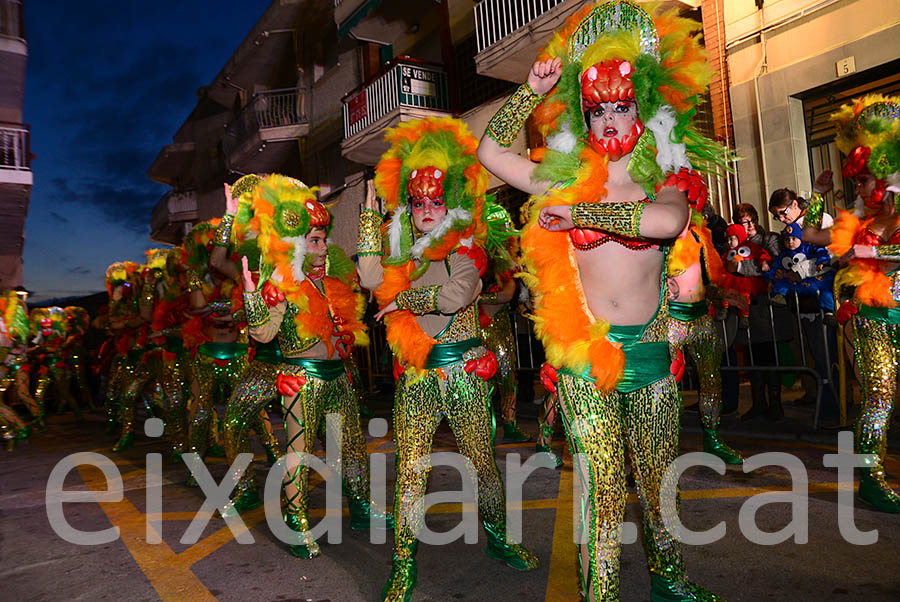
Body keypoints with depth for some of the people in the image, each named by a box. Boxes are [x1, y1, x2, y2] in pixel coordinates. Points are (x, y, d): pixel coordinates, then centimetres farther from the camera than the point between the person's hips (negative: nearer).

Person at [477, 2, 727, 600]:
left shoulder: (666, 183, 4)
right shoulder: (567, 183, 6)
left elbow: (666, 221, -20)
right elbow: (490, 152, 8)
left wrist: (579, 213, -13)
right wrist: (533, 91, 1)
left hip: (649, 350, 2)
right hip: (583, 354, -1)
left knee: (656, 482, 16)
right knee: (602, 485, -2)